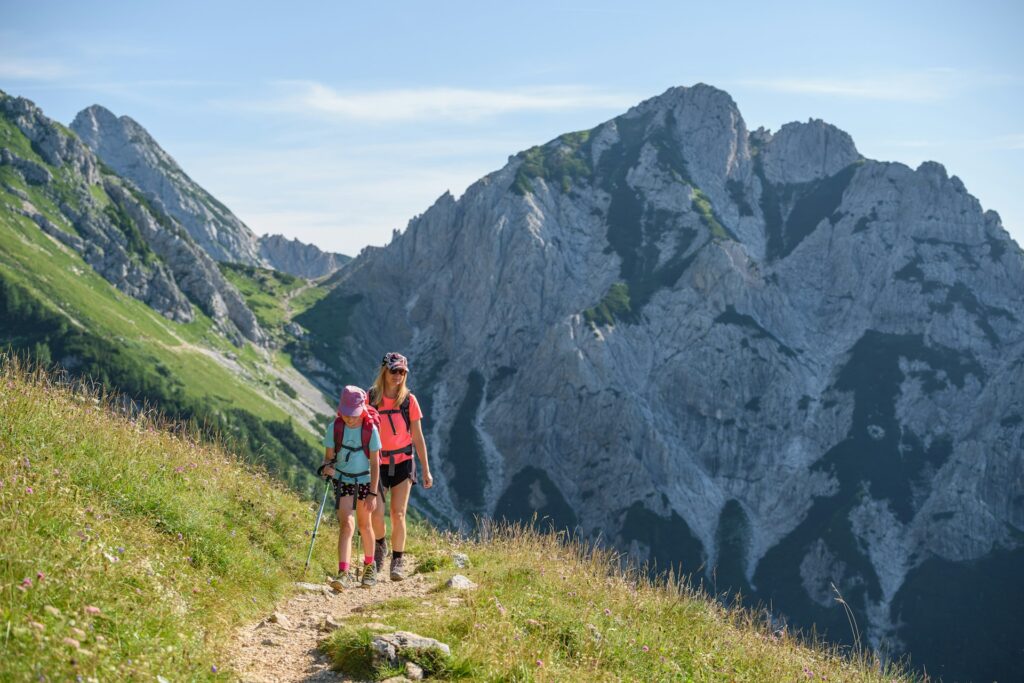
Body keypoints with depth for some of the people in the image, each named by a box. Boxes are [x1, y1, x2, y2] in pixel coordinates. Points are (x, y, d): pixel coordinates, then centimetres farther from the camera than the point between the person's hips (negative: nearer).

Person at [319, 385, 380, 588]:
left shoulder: (370, 429, -16)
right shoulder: (335, 427, -13)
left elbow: (375, 463, -11)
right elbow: (329, 456, -4)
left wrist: (373, 493, -14)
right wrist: (326, 467, -28)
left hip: (365, 480, 0)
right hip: (342, 480, 0)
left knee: (364, 525, 12)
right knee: (346, 524, -14)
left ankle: (369, 566, 34)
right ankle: (343, 573, -21)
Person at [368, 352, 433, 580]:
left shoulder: (408, 400, -3)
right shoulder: (370, 398, -4)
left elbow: (418, 437, 2)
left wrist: (426, 470, 2)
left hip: (402, 463, 0)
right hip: (377, 464, 0)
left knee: (398, 514, -4)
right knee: (376, 514, -8)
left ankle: (398, 562, 9)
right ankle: (381, 545, 24)